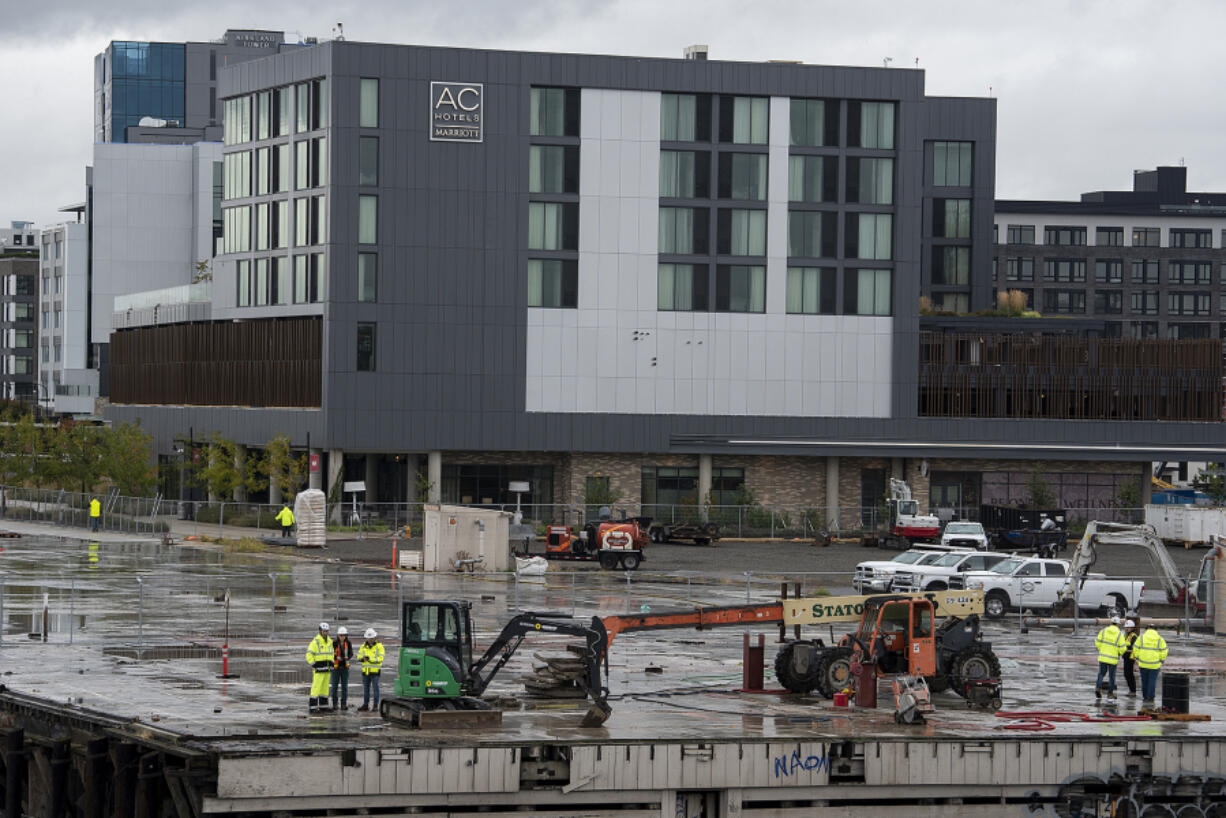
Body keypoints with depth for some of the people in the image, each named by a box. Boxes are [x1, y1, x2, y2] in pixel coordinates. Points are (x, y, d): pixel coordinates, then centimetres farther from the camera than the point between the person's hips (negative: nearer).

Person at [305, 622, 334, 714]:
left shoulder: (329, 642, 12)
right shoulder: (315, 642, -10)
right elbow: (309, 655, -13)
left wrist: (331, 664, 16)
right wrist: (314, 666, -16)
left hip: (327, 669, 7)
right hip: (318, 670, -7)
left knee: (325, 688, 9)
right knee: (316, 688, -10)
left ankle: (323, 706, 14)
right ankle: (312, 707, -10)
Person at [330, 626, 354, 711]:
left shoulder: (348, 644, 1)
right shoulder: (334, 644, -7)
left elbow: (351, 654, 0)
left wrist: (347, 657, -22)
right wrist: (336, 657, -25)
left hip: (345, 668, 2)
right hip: (336, 667, -2)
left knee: (344, 686, 1)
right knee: (334, 686, 1)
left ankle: (344, 704, 5)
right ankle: (334, 704, 9)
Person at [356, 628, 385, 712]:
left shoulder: (379, 646, -4)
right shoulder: (363, 646, 11)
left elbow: (380, 658, -12)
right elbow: (359, 656, 9)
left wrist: (369, 658, -20)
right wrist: (363, 658, -13)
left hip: (375, 671, -5)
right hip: (365, 671, 5)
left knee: (375, 688, -3)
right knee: (366, 689, 9)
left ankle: (375, 705, 1)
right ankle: (365, 705, 15)